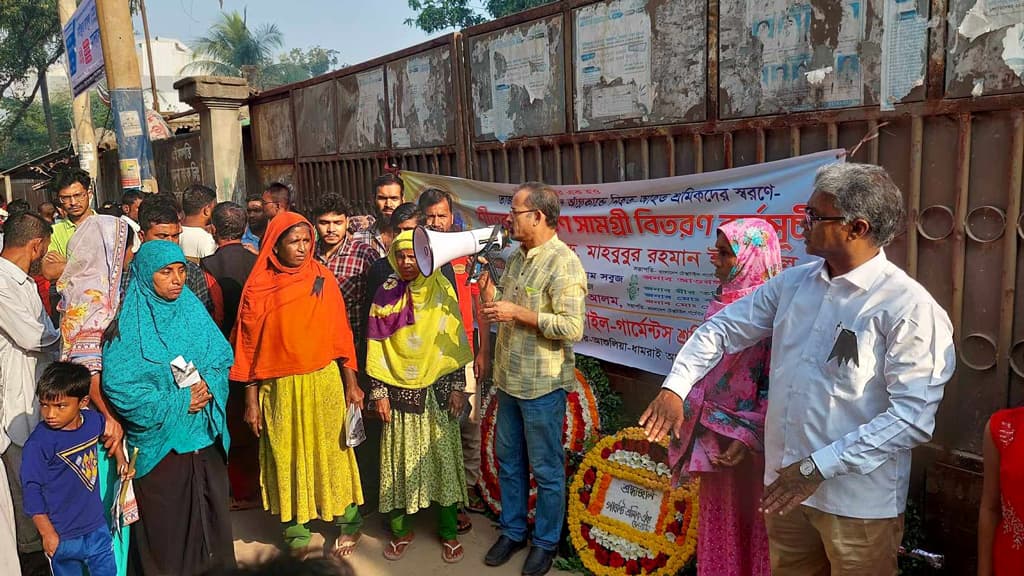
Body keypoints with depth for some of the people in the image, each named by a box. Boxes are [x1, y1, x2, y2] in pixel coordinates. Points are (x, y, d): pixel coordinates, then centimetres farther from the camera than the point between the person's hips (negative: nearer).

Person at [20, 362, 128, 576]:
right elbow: (31, 490, -15)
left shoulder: (93, 420, -7)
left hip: (97, 528, 5)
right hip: (62, 536, -4)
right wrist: (48, 533, -13)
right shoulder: (39, 443, -22)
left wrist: (120, 457, 18)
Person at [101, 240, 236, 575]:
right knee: (165, 528, 8)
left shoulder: (193, 310, 4)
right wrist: (176, 403, -16)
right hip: (159, 439, -4)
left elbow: (222, 358, 6)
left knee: (210, 519, 14)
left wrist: (208, 384, -14)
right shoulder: (129, 325, -10)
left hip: (205, 435, 4)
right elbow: (119, 385, -15)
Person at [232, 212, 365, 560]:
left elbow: (340, 332, 1)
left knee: (331, 450, 9)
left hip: (324, 381, 0)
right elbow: (250, 346, 0)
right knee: (288, 457, 11)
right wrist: (251, 400, 0)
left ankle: (349, 521, 26)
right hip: (279, 388, 0)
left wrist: (351, 383, 0)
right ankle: (297, 530, 27)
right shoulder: (258, 288, -4)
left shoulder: (322, 278, -2)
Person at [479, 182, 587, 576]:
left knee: (545, 469, 9)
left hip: (542, 384, -8)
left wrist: (518, 312, -22)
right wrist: (485, 280, 0)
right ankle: (513, 531, 38)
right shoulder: (517, 258, 8)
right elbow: (497, 310, 13)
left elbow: (572, 328, -25)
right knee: (509, 461, 19)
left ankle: (546, 542, 28)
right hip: (509, 379, 8)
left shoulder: (563, 263, -17)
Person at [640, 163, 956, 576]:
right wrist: (675, 388, -4)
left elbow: (913, 416, -20)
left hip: (858, 501, -5)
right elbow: (723, 328, 8)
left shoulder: (908, 306, -17)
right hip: (786, 483, 6)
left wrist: (819, 466, -22)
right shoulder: (793, 283, 2)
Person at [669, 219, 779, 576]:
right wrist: (693, 425, 14)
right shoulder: (723, 301, 7)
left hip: (748, 440, -7)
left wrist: (749, 437, -20)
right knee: (718, 521, 19)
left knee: (749, 521, 9)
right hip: (713, 434, 7)